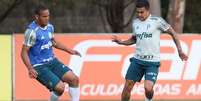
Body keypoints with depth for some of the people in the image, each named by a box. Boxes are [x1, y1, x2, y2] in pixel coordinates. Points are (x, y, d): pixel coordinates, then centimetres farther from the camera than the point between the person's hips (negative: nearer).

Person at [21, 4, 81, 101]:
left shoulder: (49, 27, 5)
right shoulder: (32, 31, -20)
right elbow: (24, 52, -18)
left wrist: (69, 50, 23)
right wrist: (30, 68, -31)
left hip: (52, 61, 8)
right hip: (39, 67, -8)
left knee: (74, 79, -5)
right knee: (60, 87, -20)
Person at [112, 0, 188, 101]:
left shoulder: (157, 21, -7)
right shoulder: (135, 22, 8)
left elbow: (172, 33, 2)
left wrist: (180, 51, 1)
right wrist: (121, 42, 7)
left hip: (152, 62, -5)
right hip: (137, 60, 5)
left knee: (148, 88, -19)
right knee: (127, 86, -1)